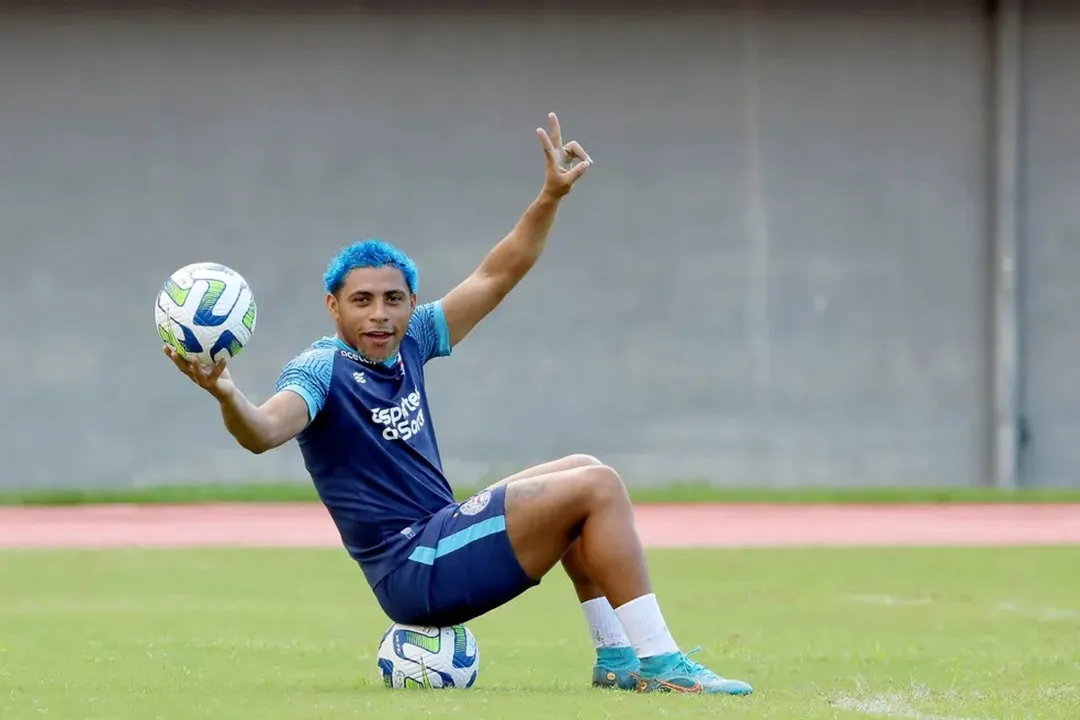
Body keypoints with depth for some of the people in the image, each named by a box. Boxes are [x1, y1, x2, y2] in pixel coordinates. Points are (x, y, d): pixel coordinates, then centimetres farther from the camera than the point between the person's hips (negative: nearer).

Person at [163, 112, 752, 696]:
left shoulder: (409, 342, 8)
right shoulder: (322, 370, -15)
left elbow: (494, 278, 14)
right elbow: (264, 430, -35)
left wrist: (551, 198, 6)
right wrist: (225, 394, -56)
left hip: (441, 535, 9)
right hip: (415, 568, -9)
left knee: (580, 473, 19)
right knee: (597, 486, -11)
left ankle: (617, 660, 16)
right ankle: (660, 665, -12)